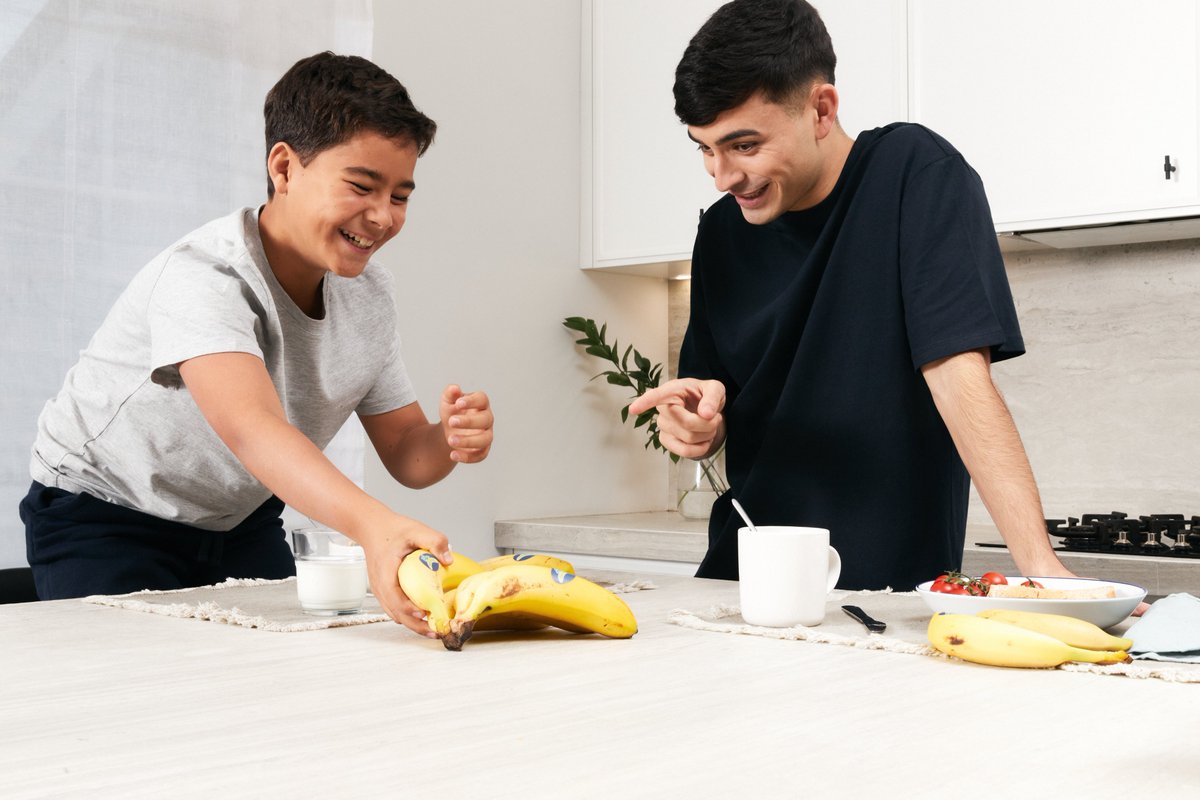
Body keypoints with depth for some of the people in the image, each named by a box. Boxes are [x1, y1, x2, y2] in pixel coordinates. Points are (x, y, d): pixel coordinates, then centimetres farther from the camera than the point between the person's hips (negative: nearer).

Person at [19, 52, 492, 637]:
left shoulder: (369, 294, -8)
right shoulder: (201, 279, -31)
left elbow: (404, 453, -5)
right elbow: (252, 430, -49)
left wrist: (449, 442, -29)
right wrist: (373, 524, -66)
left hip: (241, 522, 6)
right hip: (105, 516, -5)